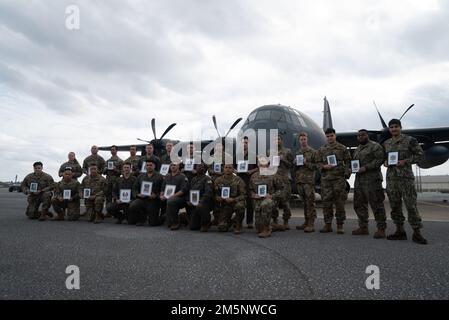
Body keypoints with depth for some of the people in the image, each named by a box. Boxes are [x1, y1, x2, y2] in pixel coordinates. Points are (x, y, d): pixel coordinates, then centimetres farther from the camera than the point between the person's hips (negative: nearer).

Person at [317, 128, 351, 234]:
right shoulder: (321, 149, 12)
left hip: (339, 178, -2)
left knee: (339, 202, -1)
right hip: (325, 178, 3)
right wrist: (324, 166, -7)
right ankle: (327, 225, 13)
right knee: (326, 202, 3)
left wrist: (347, 174, -5)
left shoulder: (342, 148, 6)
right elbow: (318, 163, 13)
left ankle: (340, 225, 8)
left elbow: (348, 162, 5)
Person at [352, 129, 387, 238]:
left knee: (376, 204, -6)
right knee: (359, 204, 10)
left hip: (372, 180, -8)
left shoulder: (375, 146, -3)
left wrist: (366, 167, -19)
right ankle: (363, 227, 19)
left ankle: (381, 229, 1)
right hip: (359, 180, 9)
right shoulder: (357, 149, 22)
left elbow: (380, 160, -14)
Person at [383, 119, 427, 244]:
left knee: (411, 205, -7)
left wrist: (405, 161, -12)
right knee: (395, 205, 6)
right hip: (391, 177, 5)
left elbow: (420, 154, 0)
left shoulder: (410, 140, 1)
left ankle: (417, 233, -1)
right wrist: (385, 162, 3)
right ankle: (400, 231, 15)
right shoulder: (386, 143, 15)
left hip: (406, 176, -5)